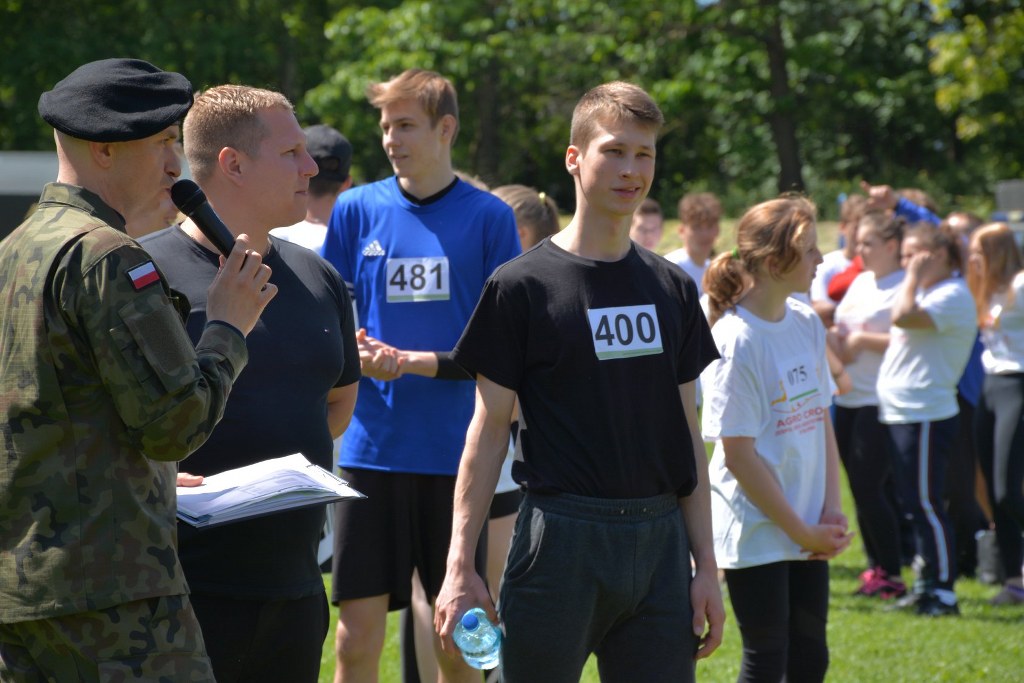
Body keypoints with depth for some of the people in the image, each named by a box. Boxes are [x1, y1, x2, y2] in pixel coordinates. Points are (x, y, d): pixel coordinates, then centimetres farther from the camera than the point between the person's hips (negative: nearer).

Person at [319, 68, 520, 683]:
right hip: (372, 448, 1)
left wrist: (419, 362, -14)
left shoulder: (488, 217, 2)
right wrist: (358, 355, -11)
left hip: (459, 454, -1)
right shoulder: (357, 210, 7)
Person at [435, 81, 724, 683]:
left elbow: (686, 432, 14)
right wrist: (460, 567, -7)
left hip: (659, 542, 4)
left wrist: (707, 565, 9)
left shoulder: (672, 289, 12)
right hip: (561, 538, -4)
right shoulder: (523, 286, -2)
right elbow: (489, 430, -2)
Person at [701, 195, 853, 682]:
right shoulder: (737, 340, -18)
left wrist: (830, 513, 0)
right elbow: (738, 454, -17)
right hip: (756, 529, -7)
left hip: (808, 529, 7)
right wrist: (801, 531, -13)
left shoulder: (806, 323, 4)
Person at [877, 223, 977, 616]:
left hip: (926, 416, -10)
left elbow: (903, 316, -27)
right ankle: (926, 584, 20)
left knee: (926, 503, -9)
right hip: (903, 413, 10)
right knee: (916, 503, 14)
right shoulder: (928, 293, 19)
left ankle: (943, 591, -6)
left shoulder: (953, 296, -14)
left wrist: (914, 277, -17)